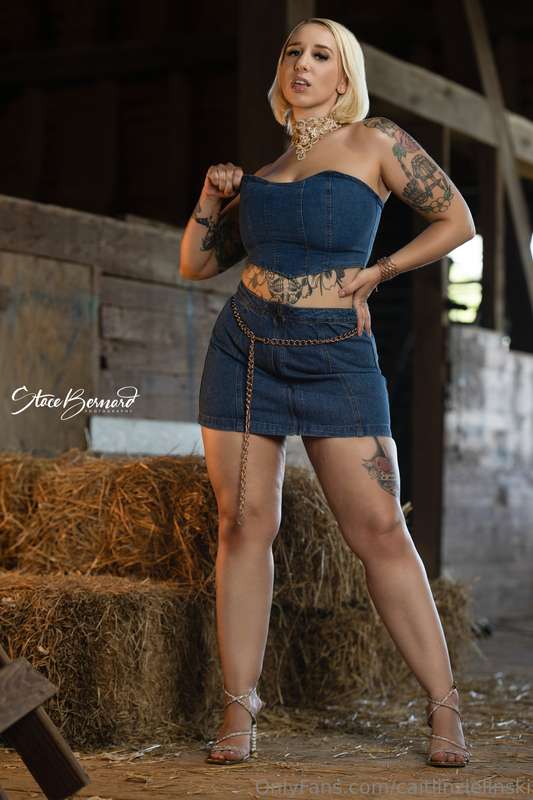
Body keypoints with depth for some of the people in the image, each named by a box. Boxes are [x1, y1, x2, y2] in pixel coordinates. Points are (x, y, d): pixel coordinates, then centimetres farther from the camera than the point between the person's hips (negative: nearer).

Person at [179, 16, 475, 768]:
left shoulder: (375, 141, 3)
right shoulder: (260, 167, 15)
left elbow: (457, 220, 1)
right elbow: (195, 264, 19)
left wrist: (374, 272, -3)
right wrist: (212, 195, 4)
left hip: (335, 358, -4)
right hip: (245, 348, 4)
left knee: (379, 529, -9)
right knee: (244, 524, 0)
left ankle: (445, 709, -2)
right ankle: (238, 713, 5)